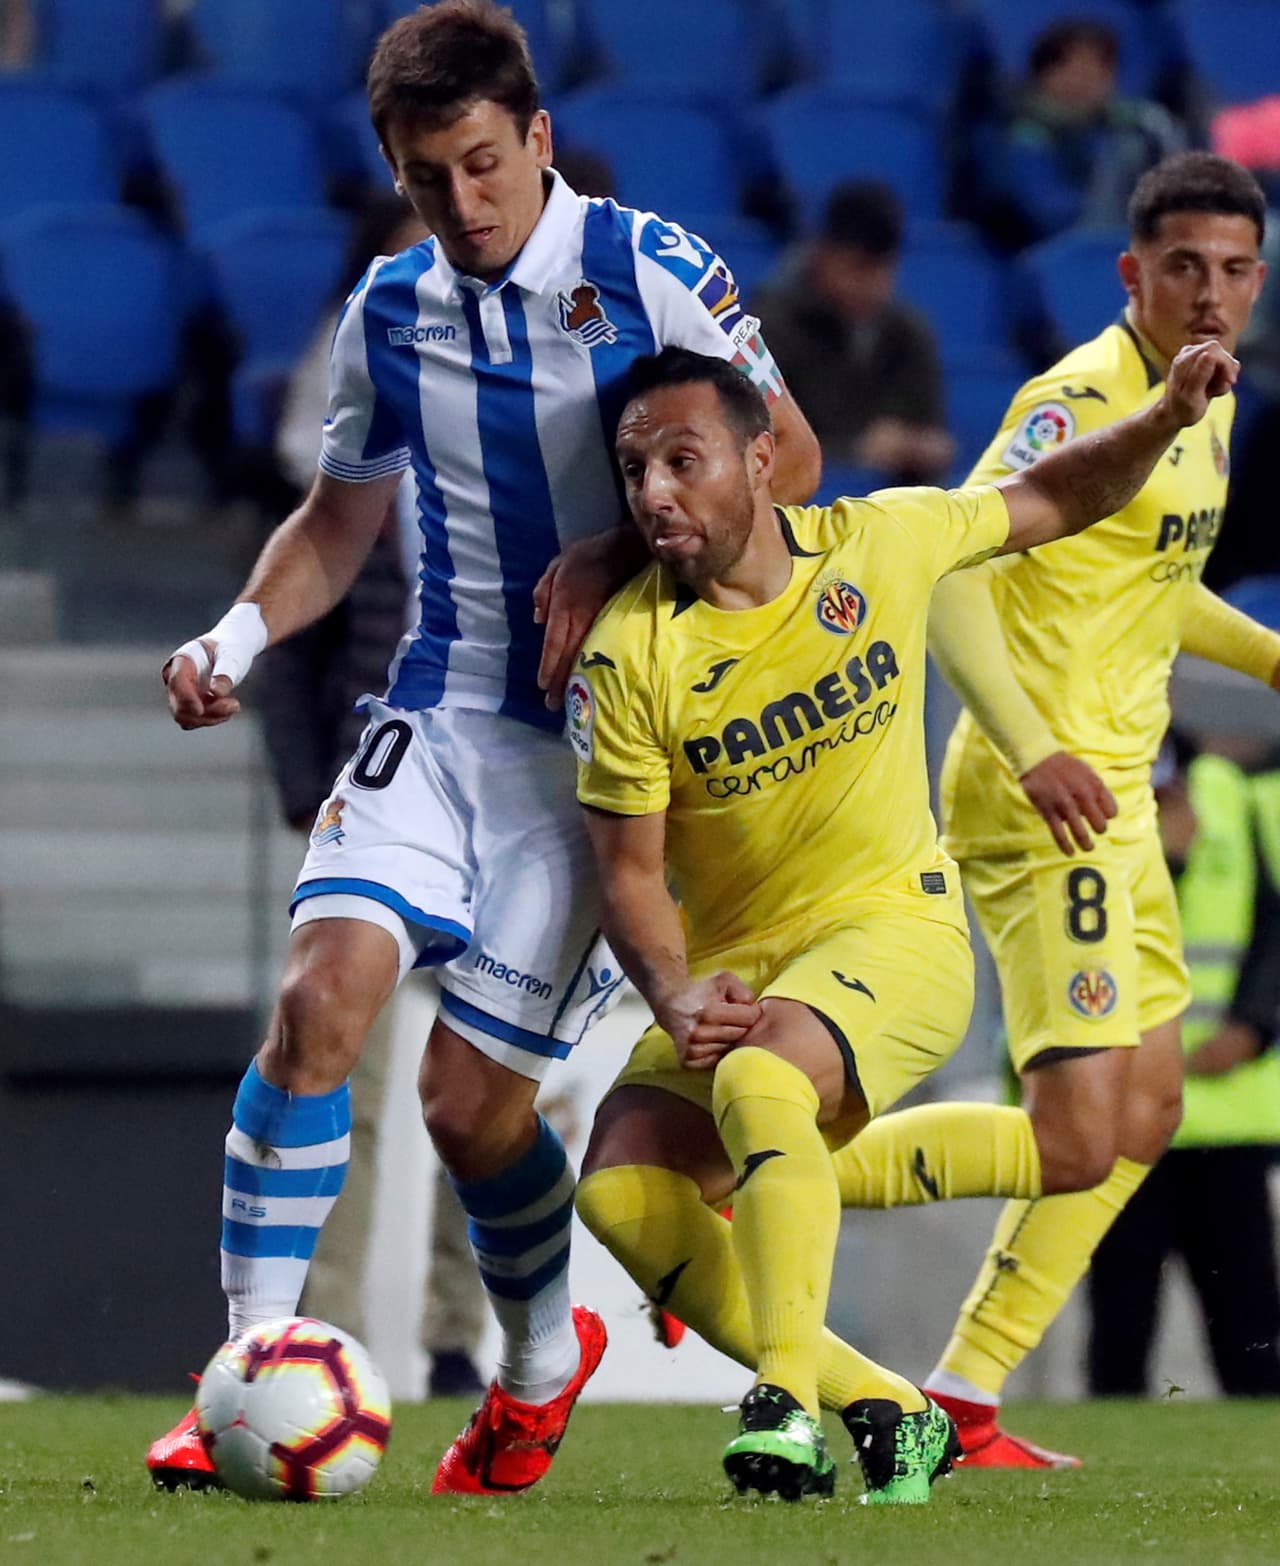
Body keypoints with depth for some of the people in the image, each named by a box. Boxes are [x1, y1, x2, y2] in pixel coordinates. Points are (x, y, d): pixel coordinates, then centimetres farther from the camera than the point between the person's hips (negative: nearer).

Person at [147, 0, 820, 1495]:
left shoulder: (645, 269, -7)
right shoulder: (389, 312, 7)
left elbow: (787, 459, -3)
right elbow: (340, 517, 20)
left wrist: (618, 558, -16)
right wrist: (243, 628, 1)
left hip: (604, 736, -4)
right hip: (442, 713, 4)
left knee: (470, 1094, -5)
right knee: (319, 997, -20)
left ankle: (542, 1356, 25)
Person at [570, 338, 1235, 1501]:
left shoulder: (881, 543, -5)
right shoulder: (629, 654, -9)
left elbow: (1054, 502, 12)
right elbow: (629, 869, -5)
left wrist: (1170, 417, -5)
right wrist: (677, 996, -22)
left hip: (893, 927, -3)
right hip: (734, 971, 3)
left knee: (756, 1080, -35)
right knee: (621, 1189, -20)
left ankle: (788, 1398, -39)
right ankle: (885, 1412, -11)